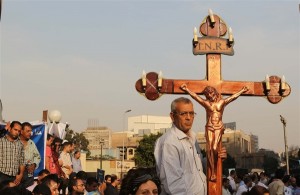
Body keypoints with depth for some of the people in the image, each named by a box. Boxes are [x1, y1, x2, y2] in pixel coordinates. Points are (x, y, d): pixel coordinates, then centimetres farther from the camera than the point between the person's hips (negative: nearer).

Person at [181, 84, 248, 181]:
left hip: (218, 127, -1)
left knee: (215, 148, -16)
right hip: (209, 127, 1)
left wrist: (242, 91, 7)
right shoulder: (206, 103, 8)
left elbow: (234, 96, 10)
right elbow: (195, 96, 3)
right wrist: (187, 89, -4)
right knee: (210, 149, -7)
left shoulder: (222, 102, 9)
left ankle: (215, 169, 2)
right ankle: (212, 172, -2)